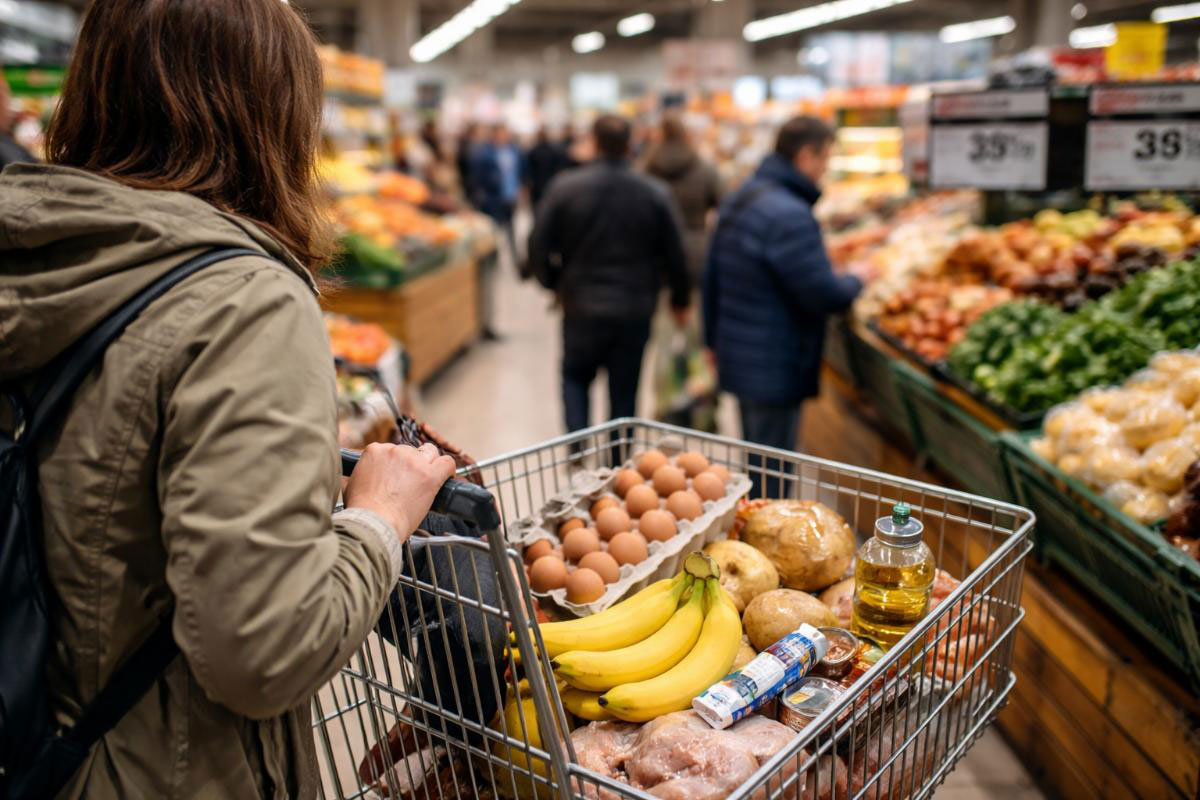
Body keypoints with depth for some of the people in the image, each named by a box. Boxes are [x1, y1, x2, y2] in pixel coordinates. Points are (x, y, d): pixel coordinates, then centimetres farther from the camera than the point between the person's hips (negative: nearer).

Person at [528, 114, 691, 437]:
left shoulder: (565, 187, -7)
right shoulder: (656, 193, -5)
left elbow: (539, 245, -4)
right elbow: (674, 255, 0)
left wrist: (553, 282, 14)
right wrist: (680, 300, 15)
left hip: (581, 305, 0)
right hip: (635, 310, 1)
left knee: (575, 376, 20)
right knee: (624, 392, 11)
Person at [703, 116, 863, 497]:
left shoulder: (737, 200, 10)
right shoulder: (790, 215, -22)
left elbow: (711, 278, 17)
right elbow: (824, 294, -21)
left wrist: (715, 338, 24)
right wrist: (856, 282, 0)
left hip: (738, 360, 10)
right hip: (775, 370, -10)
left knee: (753, 465, 22)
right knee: (772, 477, 1)